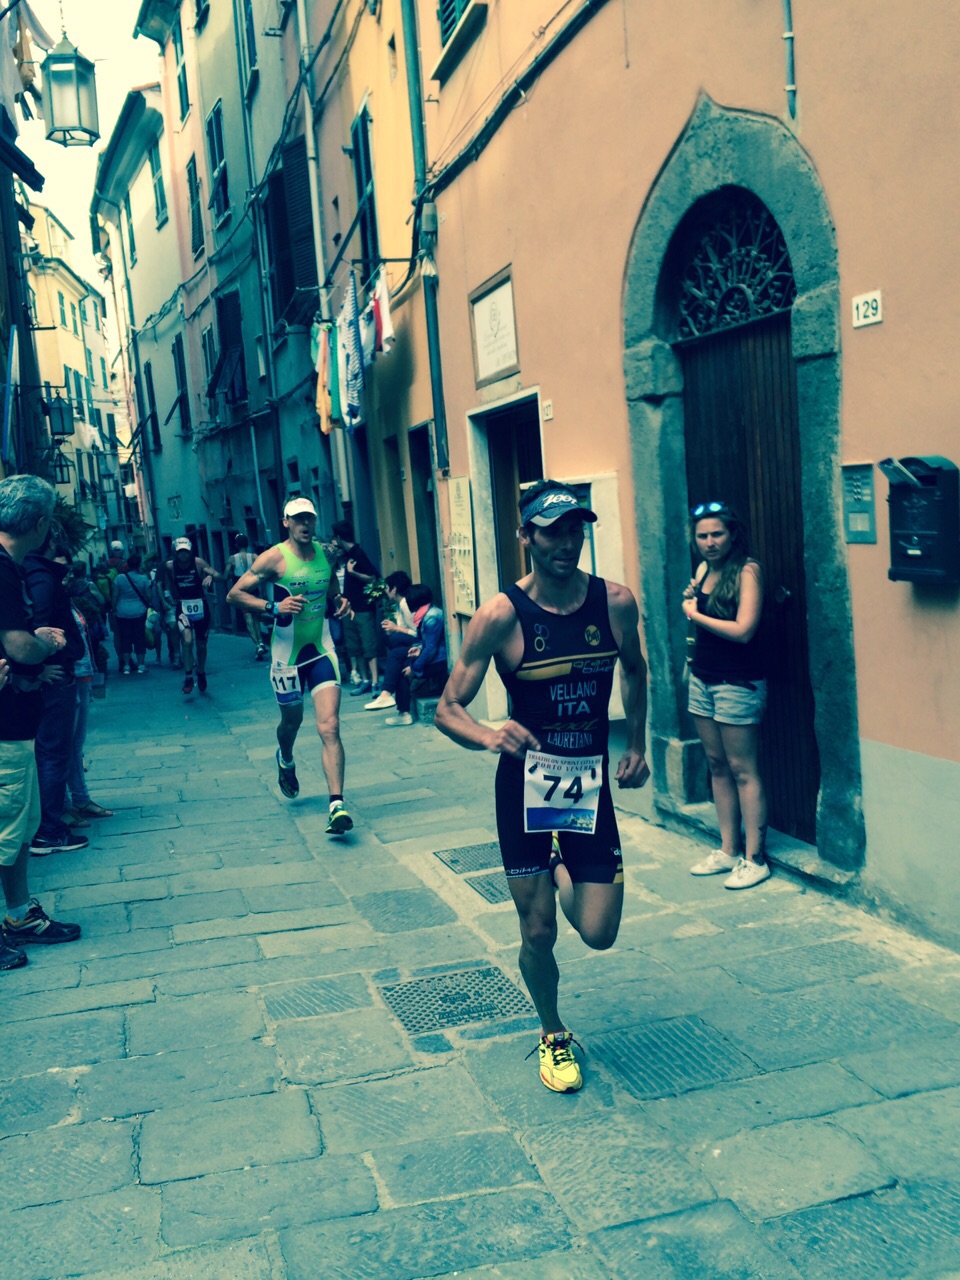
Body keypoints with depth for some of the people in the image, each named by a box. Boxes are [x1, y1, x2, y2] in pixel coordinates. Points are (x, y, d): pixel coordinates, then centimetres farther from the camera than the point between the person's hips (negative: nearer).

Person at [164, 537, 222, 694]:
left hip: (201, 608, 1)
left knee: (201, 645, 13)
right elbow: (169, 586, 10)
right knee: (187, 641, -21)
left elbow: (219, 576, -19)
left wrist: (211, 576, -39)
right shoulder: (170, 566, -6)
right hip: (183, 608, -1)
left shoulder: (198, 562, -11)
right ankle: (188, 678, -8)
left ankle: (201, 674, 38)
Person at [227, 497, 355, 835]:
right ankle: (286, 761, 54)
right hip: (287, 652, -2)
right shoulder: (274, 558, -10)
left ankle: (337, 805, -15)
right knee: (292, 720, 18)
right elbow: (234, 594, -11)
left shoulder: (326, 554, 5)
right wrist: (273, 607, -24)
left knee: (329, 727, -12)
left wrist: (340, 604, -1)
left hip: (322, 649, 2)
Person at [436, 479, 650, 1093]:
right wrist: (489, 736, -34)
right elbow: (448, 709, -14)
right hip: (526, 784, -2)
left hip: (591, 782, 2)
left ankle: (561, 871, 38)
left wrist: (637, 746, 13)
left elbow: (634, 670, 16)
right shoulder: (501, 616, -15)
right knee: (539, 932, 5)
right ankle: (554, 1035, 34)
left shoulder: (615, 603, -6)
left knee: (599, 934, 2)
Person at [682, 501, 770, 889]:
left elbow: (743, 630, -22)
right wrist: (690, 599, 1)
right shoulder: (703, 569, 9)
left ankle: (754, 859, 5)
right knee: (717, 765, 12)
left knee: (742, 769, -3)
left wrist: (696, 614, -11)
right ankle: (728, 851, 22)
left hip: (738, 683, -8)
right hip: (702, 678, 8)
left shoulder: (747, 570, -13)